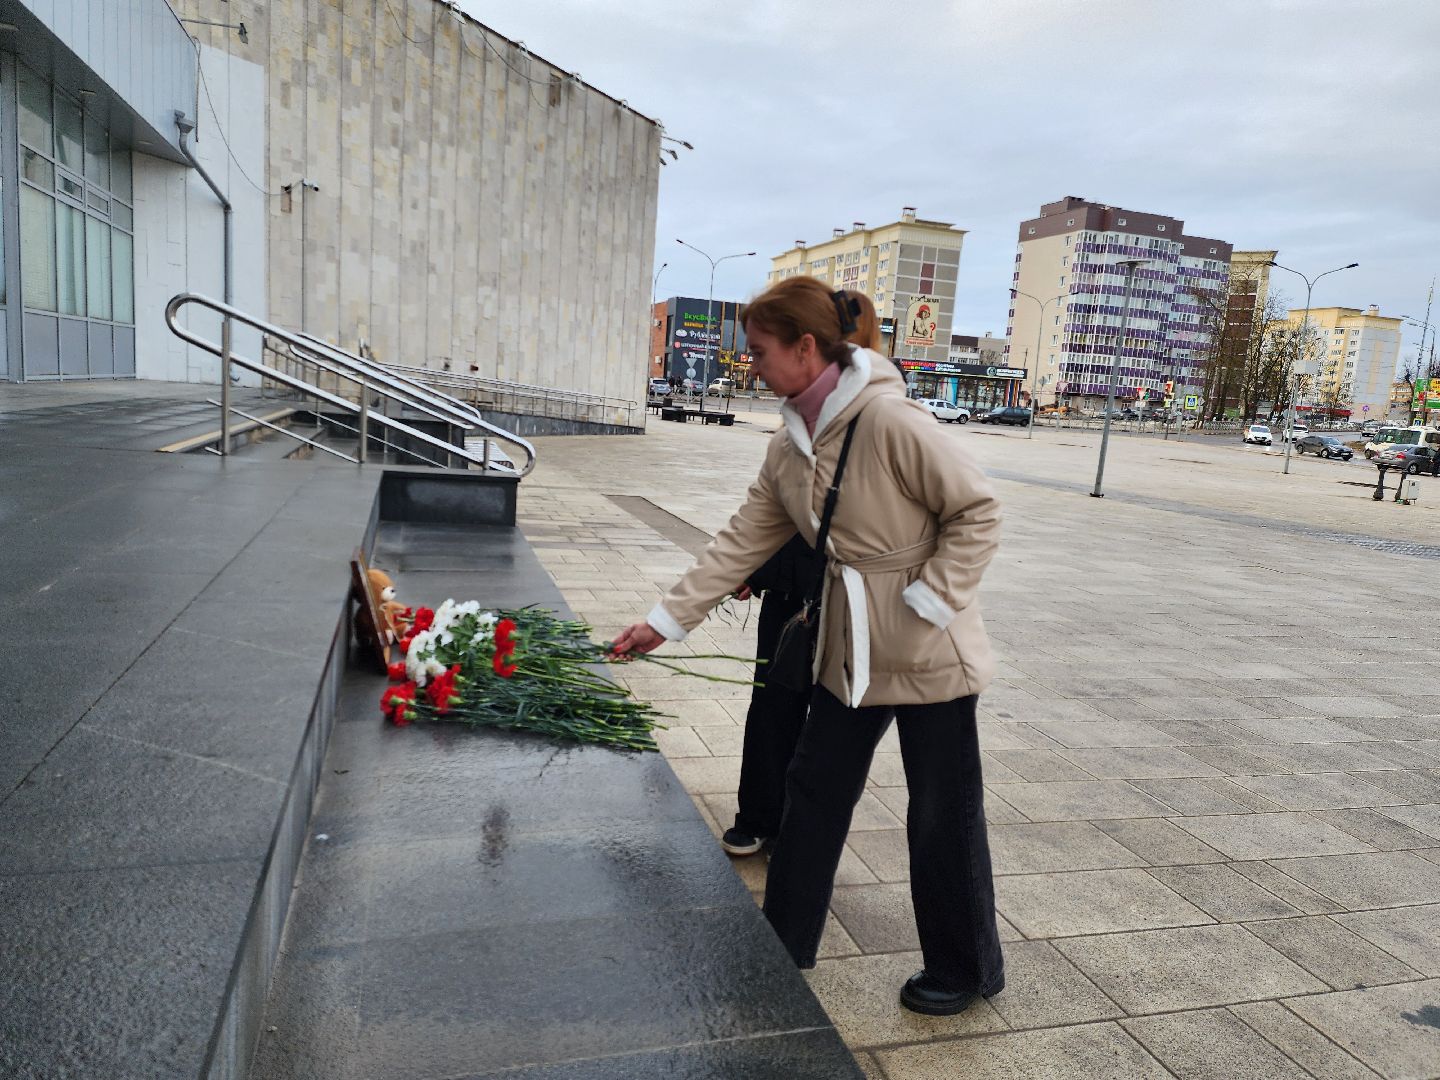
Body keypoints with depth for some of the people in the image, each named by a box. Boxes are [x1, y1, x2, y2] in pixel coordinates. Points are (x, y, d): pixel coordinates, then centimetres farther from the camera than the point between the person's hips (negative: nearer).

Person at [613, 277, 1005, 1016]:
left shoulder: (889, 421, -23)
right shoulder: (789, 446, 1)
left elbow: (978, 513, -18)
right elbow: (741, 543, 4)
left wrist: (926, 604, -19)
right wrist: (664, 620, 3)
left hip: (927, 657, -7)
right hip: (850, 651, 7)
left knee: (944, 815, 9)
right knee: (813, 794, 16)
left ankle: (965, 970, 33)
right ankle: (784, 944, 35)